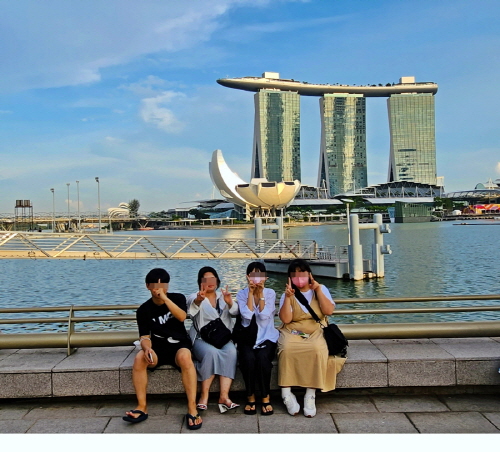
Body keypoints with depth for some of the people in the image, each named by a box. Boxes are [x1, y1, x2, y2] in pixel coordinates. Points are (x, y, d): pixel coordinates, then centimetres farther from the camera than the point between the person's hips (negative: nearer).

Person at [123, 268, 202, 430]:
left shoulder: (178, 298, -1)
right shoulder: (144, 310, 1)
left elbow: (181, 317, -20)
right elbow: (145, 337, -5)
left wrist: (164, 297, -26)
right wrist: (147, 348, -28)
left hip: (179, 345, -2)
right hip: (158, 346, 2)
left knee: (185, 357, -37)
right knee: (139, 358, -31)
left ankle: (192, 409, -35)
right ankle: (142, 407, -20)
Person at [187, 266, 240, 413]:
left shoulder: (224, 296, 16)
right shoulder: (194, 297, 6)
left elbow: (235, 313, -3)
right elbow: (192, 310, -20)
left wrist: (230, 303, -27)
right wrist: (198, 300, -44)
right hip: (202, 339, -2)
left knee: (231, 351, -30)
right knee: (211, 352, -34)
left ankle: (224, 395, -32)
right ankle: (204, 395, -24)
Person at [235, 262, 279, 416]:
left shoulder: (270, 293, 3)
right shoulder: (242, 294, 3)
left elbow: (264, 315, -12)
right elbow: (247, 315, -13)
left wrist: (260, 293, -12)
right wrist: (251, 293, -12)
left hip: (267, 337, 0)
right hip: (247, 337, 0)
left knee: (262, 357, -31)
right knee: (248, 358, -31)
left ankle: (265, 398, -11)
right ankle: (250, 397, -10)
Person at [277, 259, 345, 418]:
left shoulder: (321, 289, 9)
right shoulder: (288, 294, 7)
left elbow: (328, 311, -6)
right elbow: (286, 319, -6)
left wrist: (317, 290, -8)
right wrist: (288, 297, -12)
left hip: (316, 333, 0)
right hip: (292, 333, 0)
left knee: (317, 350, -34)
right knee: (287, 350, -33)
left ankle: (311, 394, -25)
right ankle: (286, 392, -23)